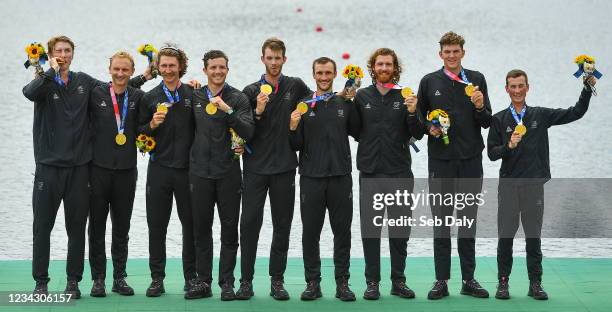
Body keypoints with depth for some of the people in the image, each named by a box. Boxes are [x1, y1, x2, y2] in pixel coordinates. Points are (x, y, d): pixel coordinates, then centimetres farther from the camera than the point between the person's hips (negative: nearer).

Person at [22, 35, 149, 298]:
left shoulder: (84, 82, 9)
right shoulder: (45, 82, -1)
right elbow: (30, 92, -25)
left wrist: (142, 78, 15)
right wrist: (52, 72, -23)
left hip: (79, 167, 3)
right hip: (49, 166, -3)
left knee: (77, 227, 6)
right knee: (42, 225, 1)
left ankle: (73, 281, 13)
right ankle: (41, 282, 9)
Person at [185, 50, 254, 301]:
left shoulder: (238, 98, -1)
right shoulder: (194, 97, 8)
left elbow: (248, 132, -13)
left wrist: (228, 110, -21)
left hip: (228, 173, -2)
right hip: (200, 172, 2)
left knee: (229, 230, 1)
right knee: (201, 229, 5)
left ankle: (227, 283, 7)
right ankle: (203, 282, 12)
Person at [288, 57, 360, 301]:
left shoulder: (345, 104, 8)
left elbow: (358, 134, 3)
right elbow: (296, 146, 3)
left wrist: (353, 105, -5)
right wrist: (293, 128, -17)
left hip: (340, 177, 0)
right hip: (311, 178, 0)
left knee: (342, 232, 3)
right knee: (310, 232, 3)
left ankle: (342, 283, 10)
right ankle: (312, 283, 10)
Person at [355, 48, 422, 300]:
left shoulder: (404, 97, 4)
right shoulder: (362, 96, 5)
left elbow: (417, 135, 0)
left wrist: (412, 112, -15)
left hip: (400, 172, 0)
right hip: (370, 172, 0)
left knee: (400, 229, 5)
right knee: (370, 229, 2)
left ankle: (398, 281, 13)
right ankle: (372, 282, 9)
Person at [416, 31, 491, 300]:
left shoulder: (477, 80, 7)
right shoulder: (429, 82, 6)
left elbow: (487, 122, 5)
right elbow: (419, 117, 11)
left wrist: (480, 107, -14)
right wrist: (429, 128, -9)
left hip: (471, 159, 1)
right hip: (440, 159, -1)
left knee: (468, 221, 6)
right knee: (441, 221, 2)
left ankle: (468, 279, 12)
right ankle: (441, 281, 6)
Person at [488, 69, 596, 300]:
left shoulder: (541, 115, 7)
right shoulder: (499, 120, 4)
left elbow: (576, 113, 6)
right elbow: (492, 153, 0)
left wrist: (587, 88, -3)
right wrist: (509, 146, -18)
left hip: (534, 184, 1)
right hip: (508, 184, -1)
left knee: (534, 236, 5)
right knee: (505, 236, 2)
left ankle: (535, 283, 11)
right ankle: (503, 282, 11)